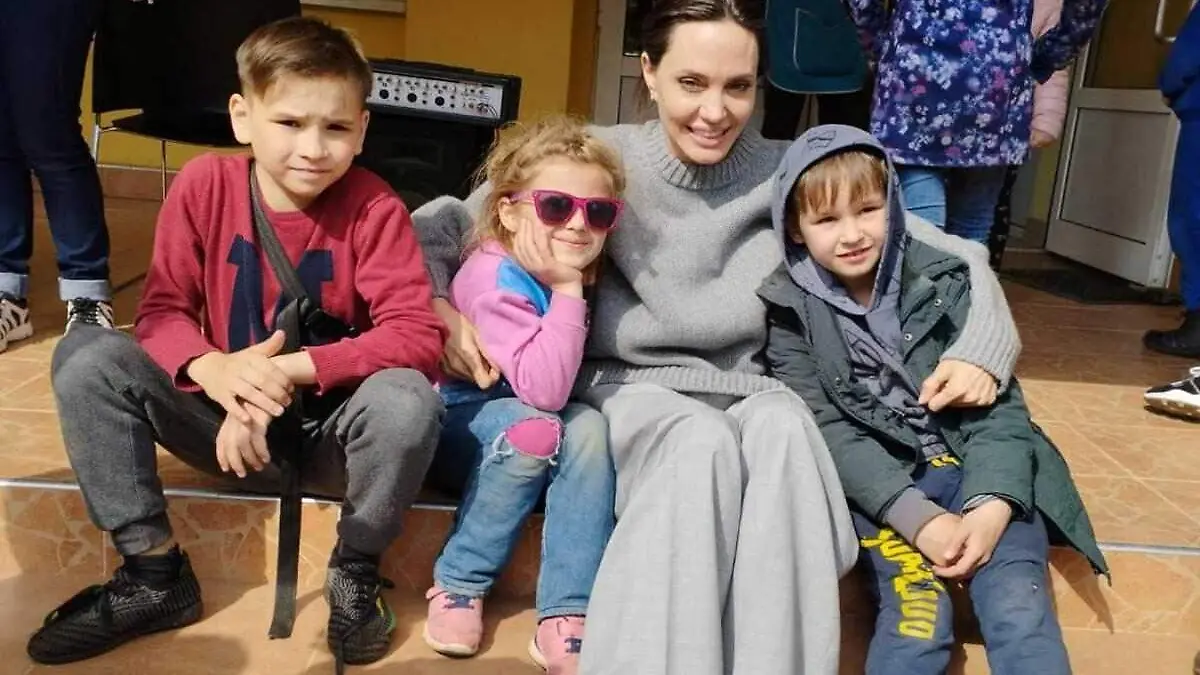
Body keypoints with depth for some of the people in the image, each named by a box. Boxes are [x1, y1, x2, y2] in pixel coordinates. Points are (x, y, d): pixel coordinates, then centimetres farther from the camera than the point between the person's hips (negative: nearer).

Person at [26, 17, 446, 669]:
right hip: (227, 419, 3)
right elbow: (162, 309, -7)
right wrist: (212, 369, -30)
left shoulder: (373, 208, -16)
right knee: (86, 354, -16)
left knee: (408, 397, -34)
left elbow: (418, 334, -23)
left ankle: (355, 574, -6)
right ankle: (154, 571, -5)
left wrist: (291, 369, -31)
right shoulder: (203, 184, -9)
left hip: (329, 432, -2)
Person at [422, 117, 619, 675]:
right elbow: (544, 389, -35)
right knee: (534, 428, -34)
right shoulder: (494, 277, -25)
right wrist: (568, 291, -32)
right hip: (456, 427, -5)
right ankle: (458, 585, -14)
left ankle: (567, 617, -23)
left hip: (525, 427, 5)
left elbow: (562, 383, 1)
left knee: (587, 426, -26)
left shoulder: (577, 269, -5)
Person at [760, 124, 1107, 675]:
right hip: (879, 487, -1)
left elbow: (998, 402, -2)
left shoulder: (942, 280, -1)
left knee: (1021, 612, -20)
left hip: (977, 472, 1)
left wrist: (992, 505, -18)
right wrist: (916, 516, -20)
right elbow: (828, 431, -9)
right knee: (917, 614, -24)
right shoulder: (791, 310, -4)